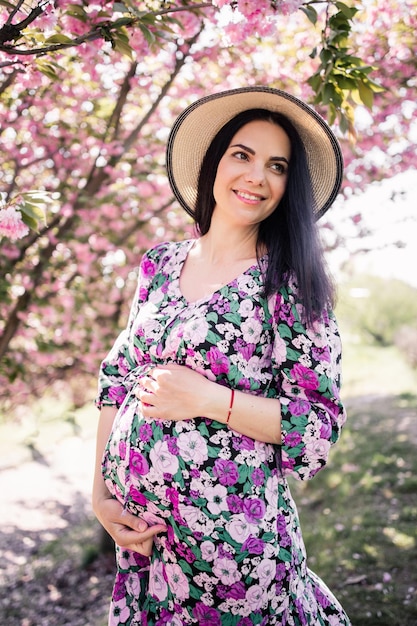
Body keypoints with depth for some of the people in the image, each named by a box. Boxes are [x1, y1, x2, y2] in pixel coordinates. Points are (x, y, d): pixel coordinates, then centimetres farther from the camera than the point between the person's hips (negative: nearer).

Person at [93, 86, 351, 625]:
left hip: (229, 536, -4)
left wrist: (209, 399, -19)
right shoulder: (160, 264, 4)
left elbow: (321, 424, -9)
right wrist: (101, 494, 1)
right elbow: (117, 379, 8)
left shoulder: (292, 284, -9)